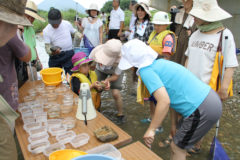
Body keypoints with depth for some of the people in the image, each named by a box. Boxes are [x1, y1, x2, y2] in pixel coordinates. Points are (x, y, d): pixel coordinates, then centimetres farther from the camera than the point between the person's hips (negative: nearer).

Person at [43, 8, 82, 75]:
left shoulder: (67, 24, -2)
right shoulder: (46, 30, -7)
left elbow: (74, 32, 15)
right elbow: (47, 46, -10)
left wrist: (78, 35, -8)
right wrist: (52, 52, -33)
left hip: (69, 55, 1)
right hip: (56, 57, 0)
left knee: (70, 75, 3)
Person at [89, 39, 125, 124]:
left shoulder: (120, 58, -41)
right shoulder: (97, 49, -37)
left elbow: (115, 76, -24)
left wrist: (107, 80, -44)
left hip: (115, 72, -2)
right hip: (100, 70, 3)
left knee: (115, 93, -15)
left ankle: (120, 115, 10)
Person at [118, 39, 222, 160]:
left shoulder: (146, 70, -15)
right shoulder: (159, 63, 12)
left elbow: (164, 101, -25)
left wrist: (151, 130, -15)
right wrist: (173, 124, 21)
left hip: (202, 109, -9)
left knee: (177, 147, 10)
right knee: (178, 142, 24)